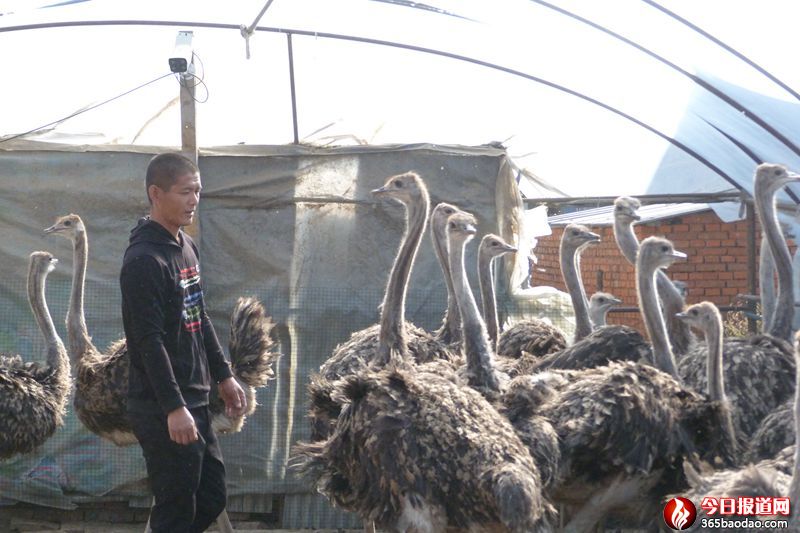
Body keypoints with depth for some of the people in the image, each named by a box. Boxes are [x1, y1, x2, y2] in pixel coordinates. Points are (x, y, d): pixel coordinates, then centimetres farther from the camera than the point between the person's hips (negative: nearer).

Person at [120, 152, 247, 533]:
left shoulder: (186, 247, 11)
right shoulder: (144, 259, -17)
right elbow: (150, 341, -21)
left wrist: (223, 376, 20)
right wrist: (173, 408, -24)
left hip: (194, 400, 9)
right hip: (163, 409, -9)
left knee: (211, 499, 14)